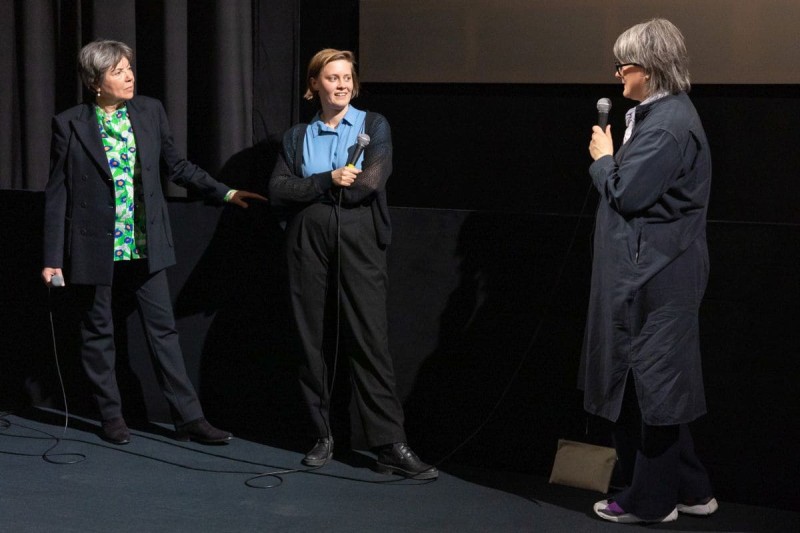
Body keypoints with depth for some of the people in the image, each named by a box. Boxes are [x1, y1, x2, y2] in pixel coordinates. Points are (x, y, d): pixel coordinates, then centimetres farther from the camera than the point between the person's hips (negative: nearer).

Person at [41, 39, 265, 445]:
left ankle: (189, 418, 7)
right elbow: (57, 193, -5)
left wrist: (224, 193, 1)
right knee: (98, 334, 9)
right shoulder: (69, 125, -7)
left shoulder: (150, 112, 1)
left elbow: (177, 166, 11)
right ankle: (111, 416, 23)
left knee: (163, 329, 3)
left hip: (145, 244, 2)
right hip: (94, 246, -2)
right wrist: (53, 257, -7)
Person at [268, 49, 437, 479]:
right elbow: (277, 190, -1)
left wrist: (308, 192, -4)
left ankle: (390, 446, -6)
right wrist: (328, 182, -14)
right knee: (310, 341, 5)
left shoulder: (374, 126, 7)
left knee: (371, 342, -7)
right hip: (308, 244, 3)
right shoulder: (297, 136, 13)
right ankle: (323, 436, 17)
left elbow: (373, 180, -9)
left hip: (358, 241, -2)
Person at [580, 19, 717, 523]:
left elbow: (627, 192, -21)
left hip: (655, 275, -11)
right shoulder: (659, 114, 14)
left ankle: (652, 499, 11)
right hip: (649, 270, 11)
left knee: (650, 383, -1)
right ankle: (689, 489, 24)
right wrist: (612, 162, 7)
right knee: (651, 383, 16)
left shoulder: (668, 124, -19)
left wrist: (603, 159, -6)